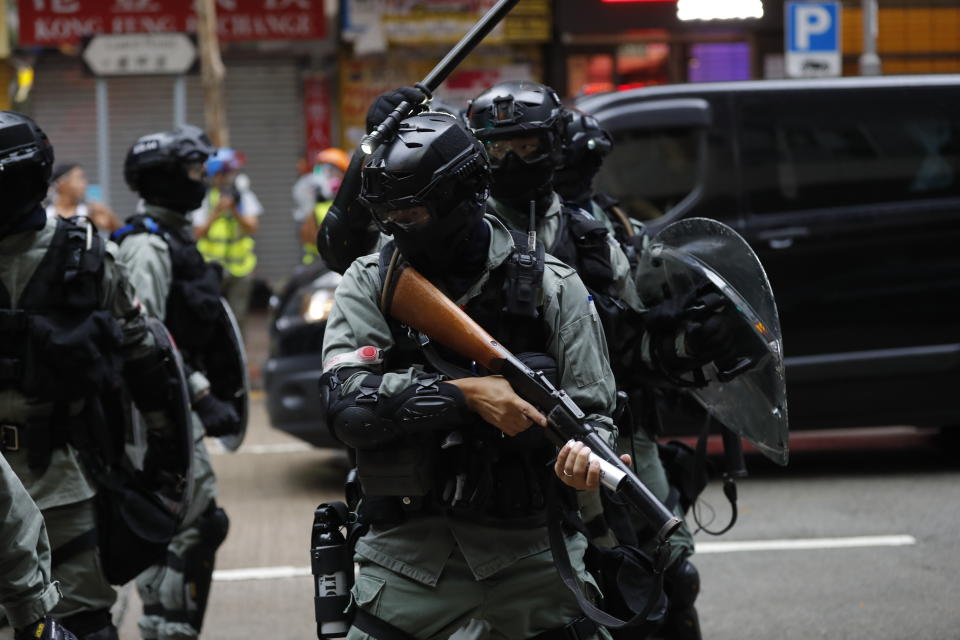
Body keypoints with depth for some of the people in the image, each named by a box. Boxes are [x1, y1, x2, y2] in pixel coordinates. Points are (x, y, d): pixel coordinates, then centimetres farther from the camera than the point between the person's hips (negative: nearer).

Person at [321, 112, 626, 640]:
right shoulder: (368, 285, 3)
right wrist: (464, 395, -20)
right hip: (405, 560, 1)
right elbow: (348, 403, -11)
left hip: (529, 555, 0)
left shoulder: (552, 289, 1)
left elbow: (592, 413, 2)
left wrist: (582, 454, -22)